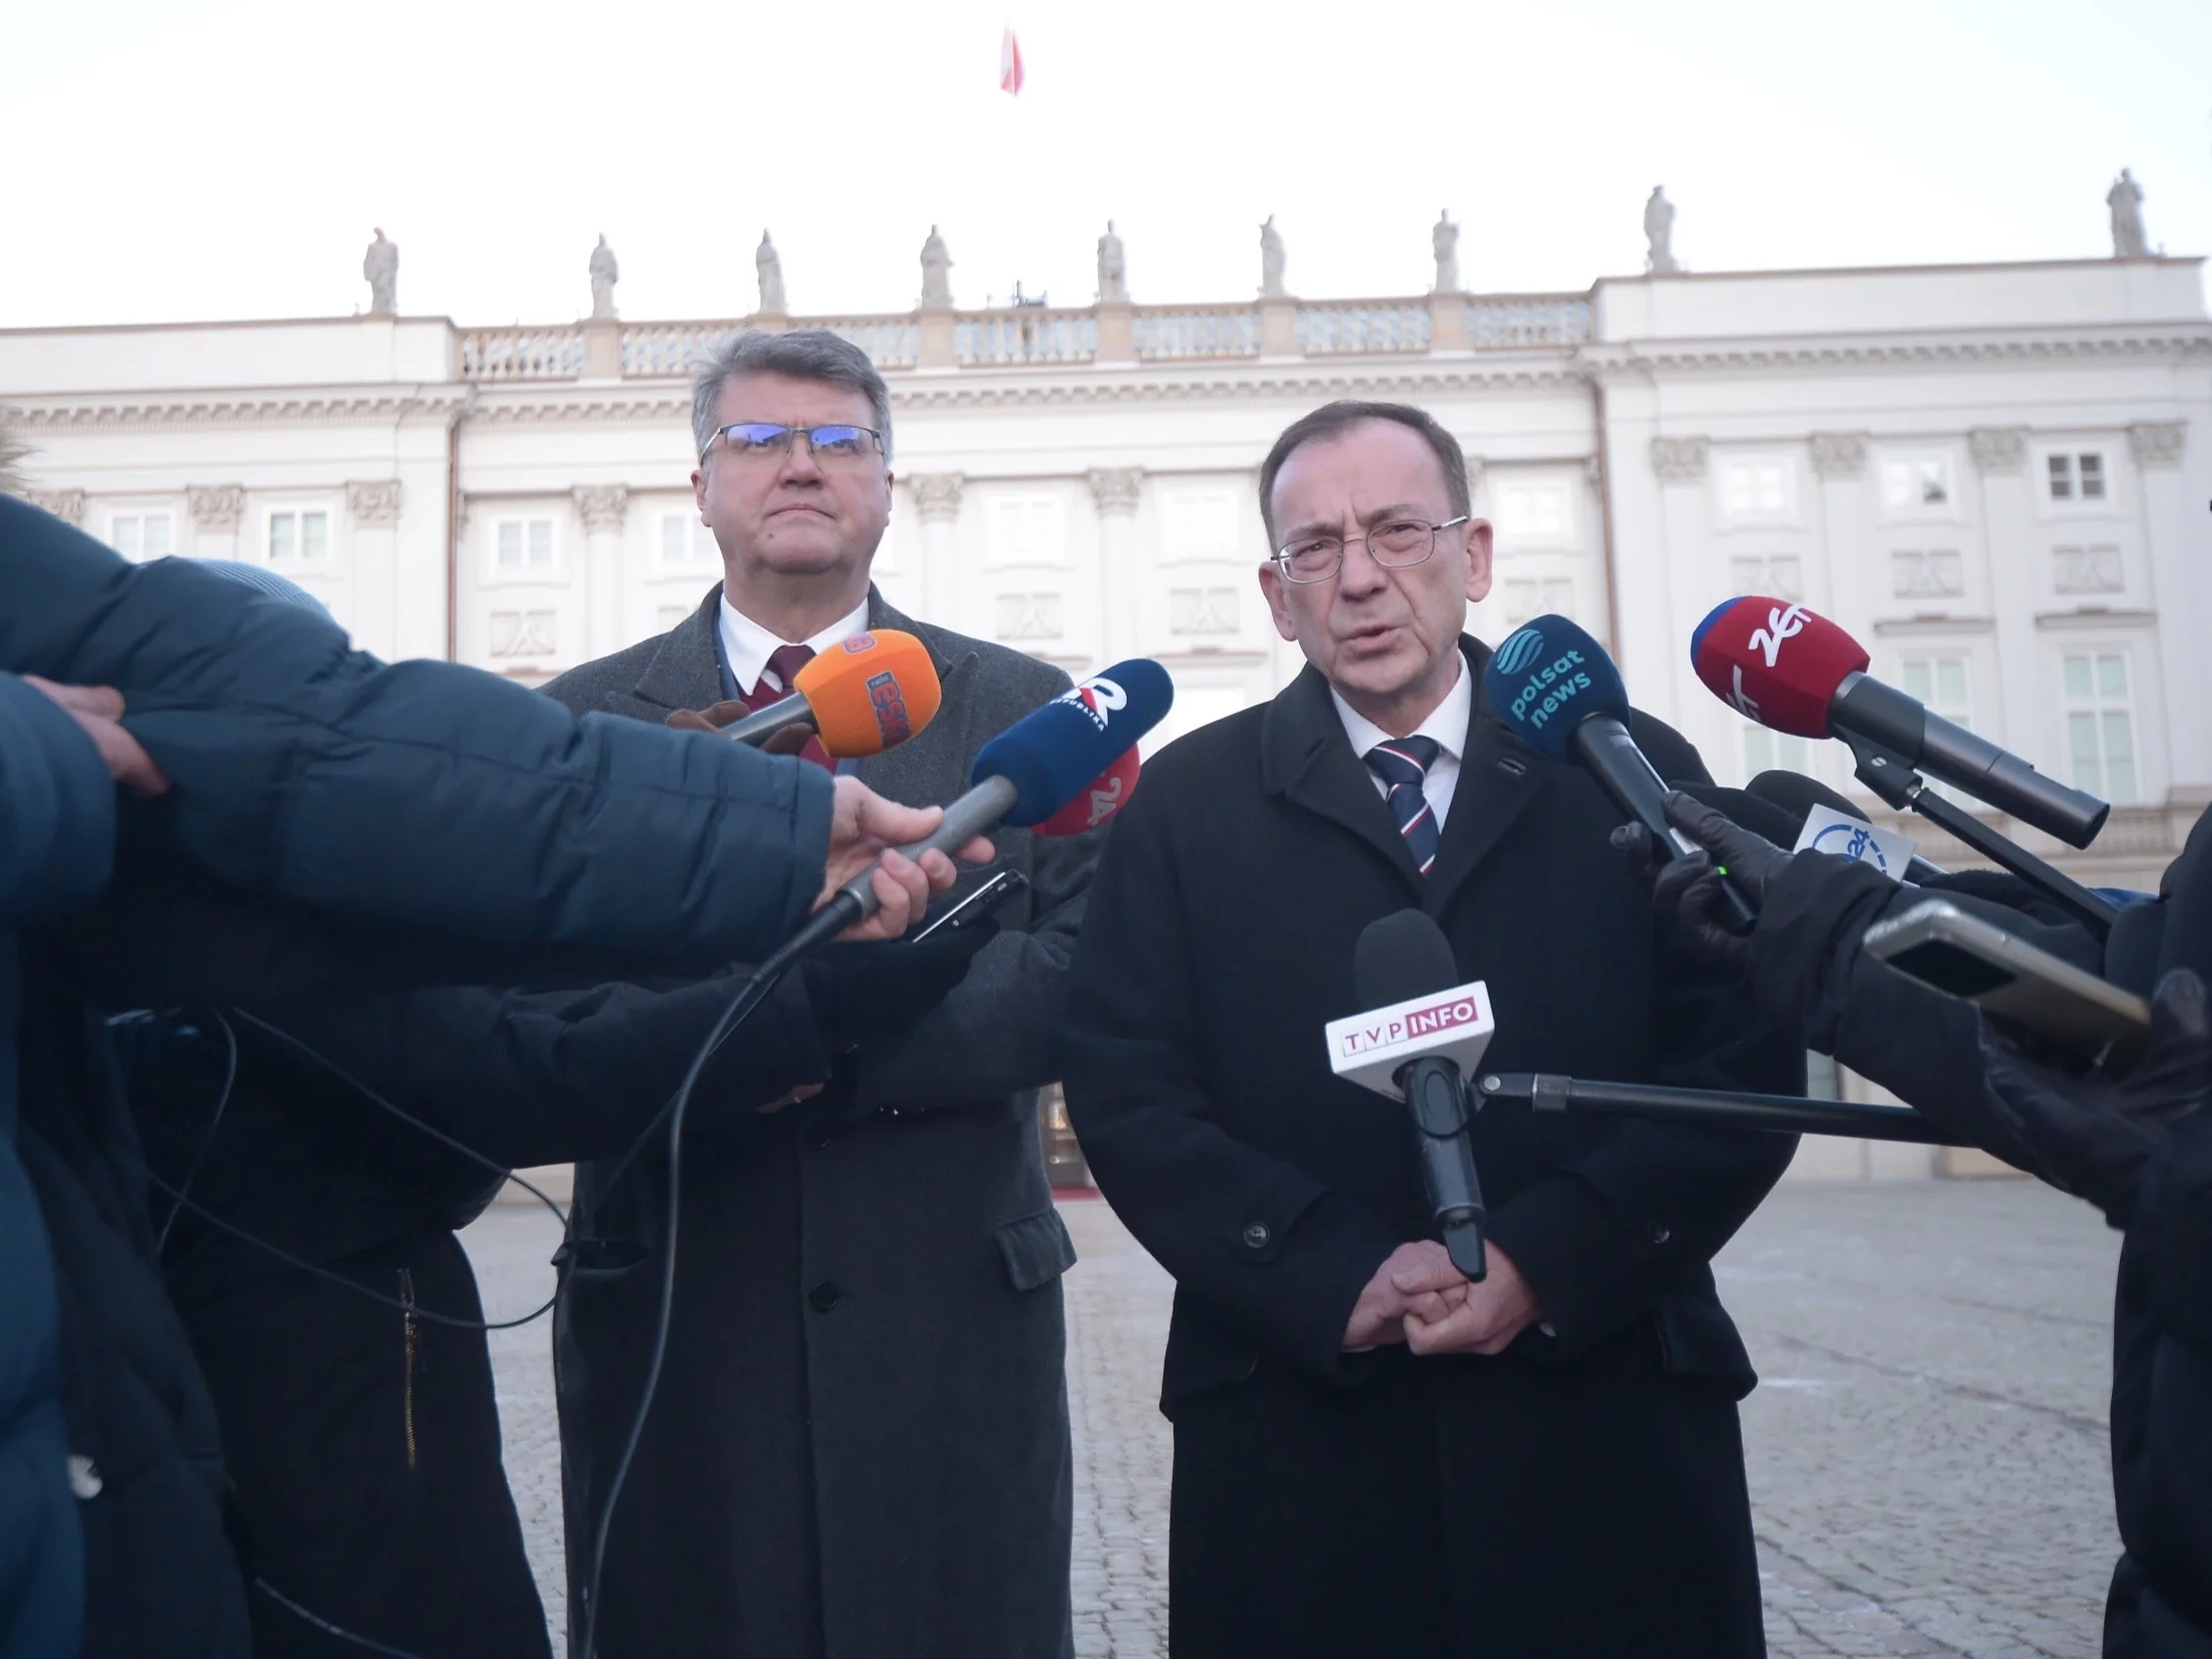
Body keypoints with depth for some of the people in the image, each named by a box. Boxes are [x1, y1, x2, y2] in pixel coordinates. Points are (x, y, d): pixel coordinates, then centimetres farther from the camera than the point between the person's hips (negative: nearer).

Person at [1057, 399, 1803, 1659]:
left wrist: (1550, 1257, -14)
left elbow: (1745, 1063, -1)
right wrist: (1338, 1277, -15)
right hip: (1294, 1431, 0)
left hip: (1611, 1420, 1)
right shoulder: (1187, 803, 5)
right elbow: (1130, 1094, -3)